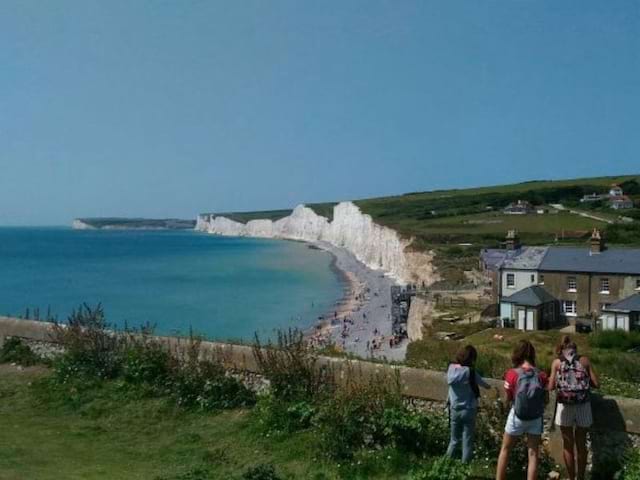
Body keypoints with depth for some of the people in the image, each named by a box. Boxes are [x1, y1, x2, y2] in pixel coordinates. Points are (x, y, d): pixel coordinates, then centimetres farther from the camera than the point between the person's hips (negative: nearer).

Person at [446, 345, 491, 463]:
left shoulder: (451, 369, -7)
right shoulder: (470, 371, -19)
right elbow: (483, 384, -3)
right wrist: (488, 386, 20)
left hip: (454, 409, 4)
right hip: (468, 410, -4)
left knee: (454, 440, 18)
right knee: (467, 442, 9)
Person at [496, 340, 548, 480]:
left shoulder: (512, 374, -14)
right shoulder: (541, 375, -7)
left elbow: (508, 398, -6)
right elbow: (545, 400, 0)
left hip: (517, 416, -2)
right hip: (536, 418, 2)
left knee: (505, 450, 16)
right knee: (533, 454, 9)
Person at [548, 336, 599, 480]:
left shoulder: (557, 362, 5)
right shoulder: (584, 360, 7)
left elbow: (551, 387, 2)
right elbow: (596, 384, 4)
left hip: (565, 406, -1)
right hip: (583, 406, 1)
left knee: (568, 445, 11)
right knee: (581, 444, 15)